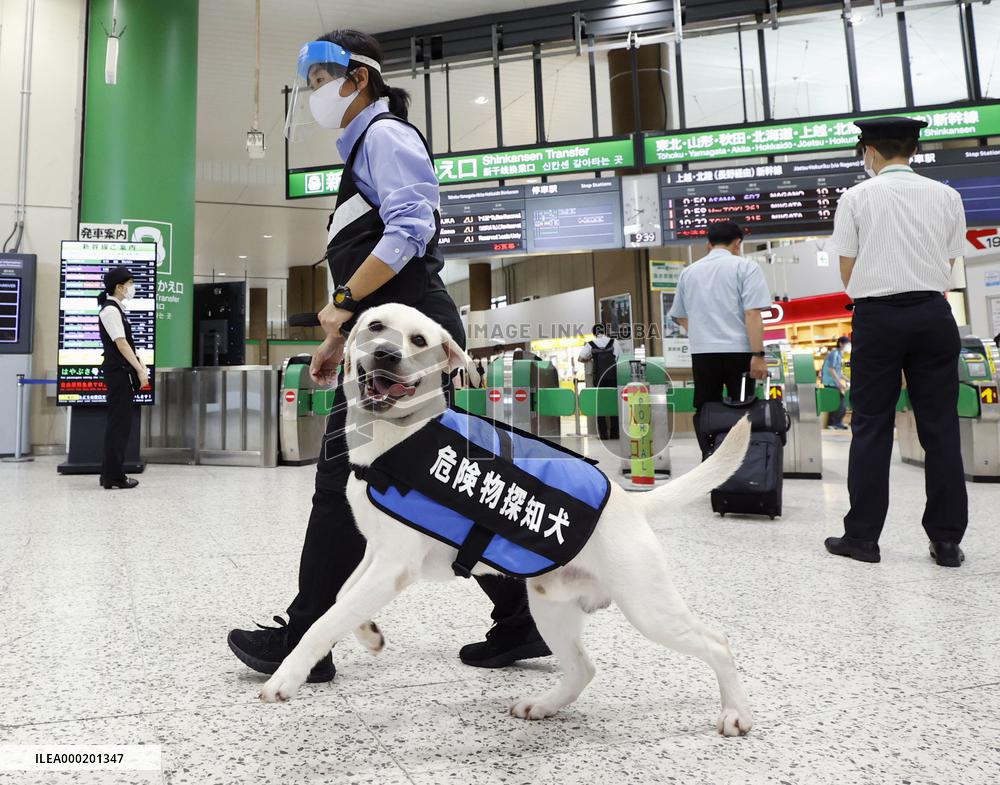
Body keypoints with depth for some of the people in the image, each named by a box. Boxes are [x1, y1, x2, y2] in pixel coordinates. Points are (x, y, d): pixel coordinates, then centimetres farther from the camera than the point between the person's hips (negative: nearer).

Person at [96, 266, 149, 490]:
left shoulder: (116, 309, 16)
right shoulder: (110, 310, -12)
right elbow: (121, 344, -16)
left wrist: (140, 367, 12)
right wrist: (140, 369, -15)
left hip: (121, 373, 10)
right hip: (118, 373, -10)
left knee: (119, 423, 12)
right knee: (119, 423, -5)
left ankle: (111, 474, 19)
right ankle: (114, 476, 1)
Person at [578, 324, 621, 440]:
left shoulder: (590, 344, 1)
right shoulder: (613, 342, 3)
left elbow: (580, 358, 2)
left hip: (598, 378, 0)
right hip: (613, 377, 0)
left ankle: (603, 434, 2)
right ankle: (614, 433, 6)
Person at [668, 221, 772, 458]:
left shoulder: (688, 272, 14)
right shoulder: (745, 267, 1)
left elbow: (680, 317, 21)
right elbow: (752, 314, -9)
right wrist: (758, 355, -10)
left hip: (701, 352, 3)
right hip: (738, 351, -3)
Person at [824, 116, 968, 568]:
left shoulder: (857, 197, 0)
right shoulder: (946, 196, 8)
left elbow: (847, 272, 1)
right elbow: (948, 265, 8)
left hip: (877, 316, -2)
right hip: (932, 315, 2)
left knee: (871, 426, 3)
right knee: (940, 427, 6)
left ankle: (862, 536, 7)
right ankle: (947, 540, 11)